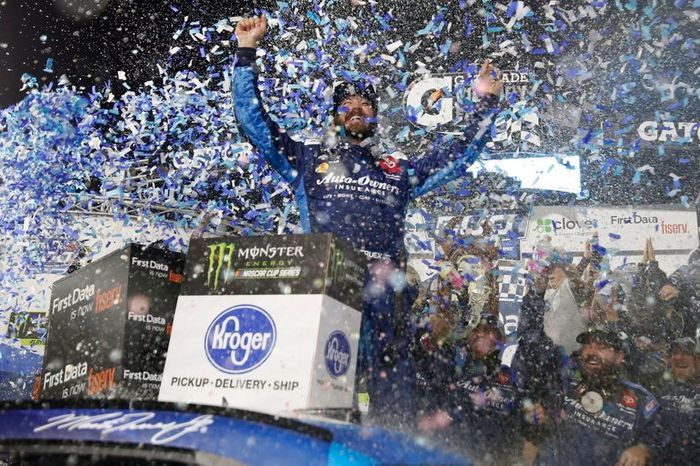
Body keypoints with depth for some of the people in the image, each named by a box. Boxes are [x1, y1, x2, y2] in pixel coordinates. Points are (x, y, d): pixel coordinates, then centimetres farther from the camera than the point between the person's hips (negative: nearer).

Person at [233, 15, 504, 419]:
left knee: (387, 379, -6)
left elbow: (461, 154, 31)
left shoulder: (400, 169, 27)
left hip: (381, 285, 2)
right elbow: (253, 120, 19)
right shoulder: (309, 159, 22)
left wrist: (486, 103, 29)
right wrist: (246, 54, 16)